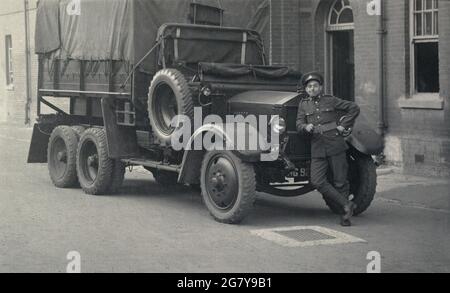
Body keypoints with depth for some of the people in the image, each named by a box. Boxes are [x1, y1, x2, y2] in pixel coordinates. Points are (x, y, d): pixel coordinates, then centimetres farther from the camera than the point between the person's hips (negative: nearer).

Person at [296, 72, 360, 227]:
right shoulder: (303, 104, 12)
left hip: (335, 145, -2)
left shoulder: (330, 101, 4)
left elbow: (354, 108, 8)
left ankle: (345, 216, 13)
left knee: (340, 181, 0)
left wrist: (343, 125, 0)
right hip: (317, 149, 2)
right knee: (317, 181, -13)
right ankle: (347, 205, -5)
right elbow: (299, 125, 6)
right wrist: (305, 127, -16)